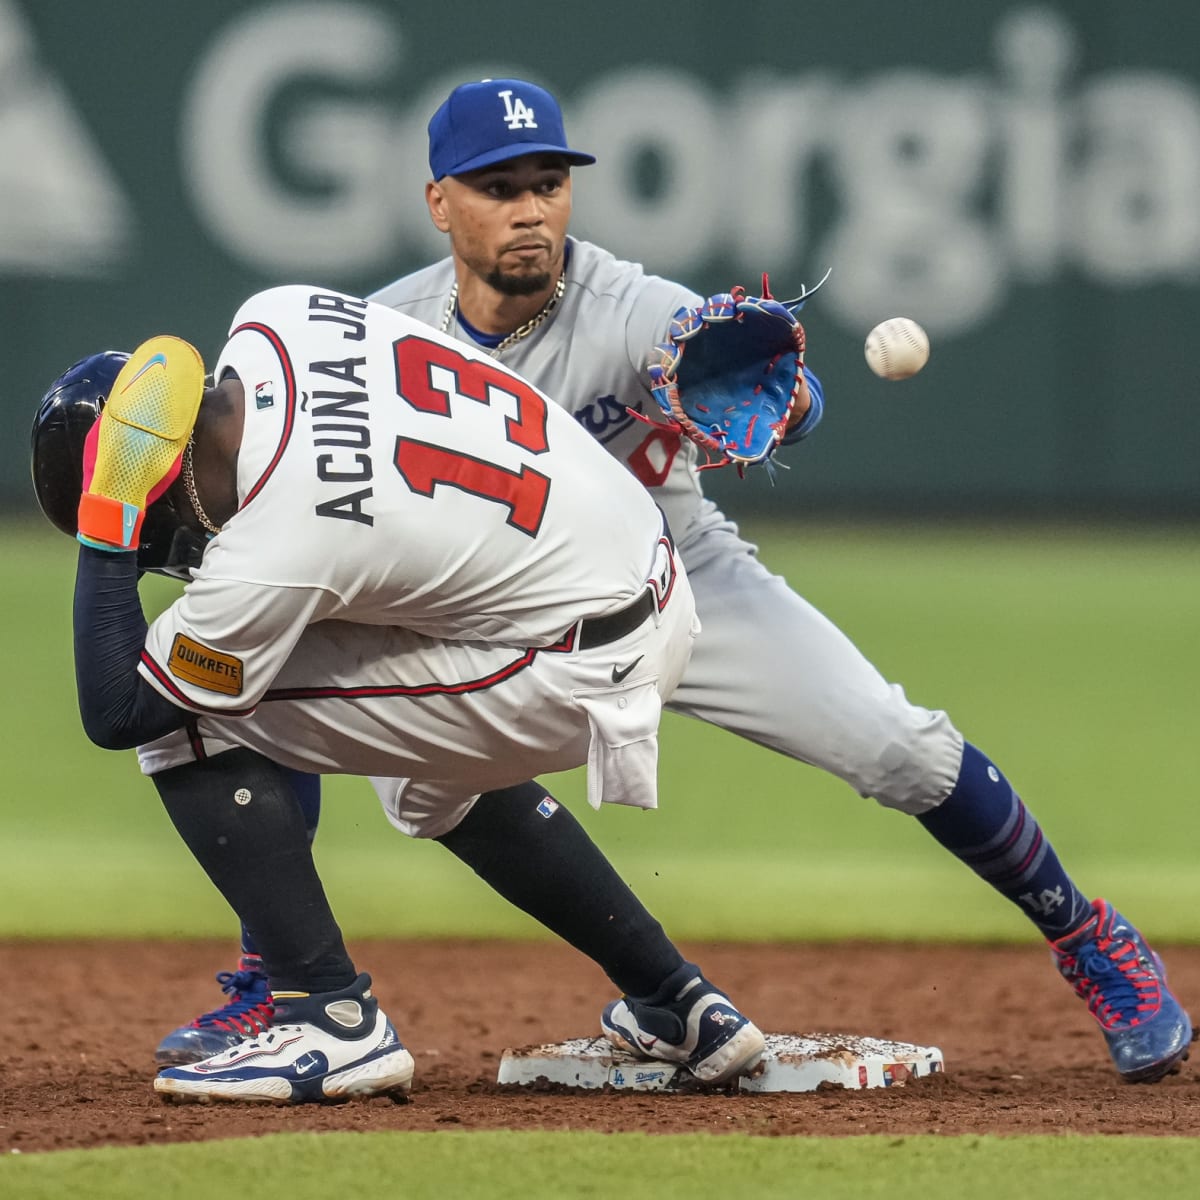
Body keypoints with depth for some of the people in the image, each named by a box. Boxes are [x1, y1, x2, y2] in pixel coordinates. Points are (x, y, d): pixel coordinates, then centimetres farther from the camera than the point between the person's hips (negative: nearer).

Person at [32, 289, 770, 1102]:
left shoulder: (273, 557, -25)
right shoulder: (276, 319, -5)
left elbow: (115, 717, -14)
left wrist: (107, 539, -15)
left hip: (583, 677, -9)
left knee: (186, 720, -7)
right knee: (438, 779, 38)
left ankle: (334, 1021, -4)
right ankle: (677, 1003, 38)